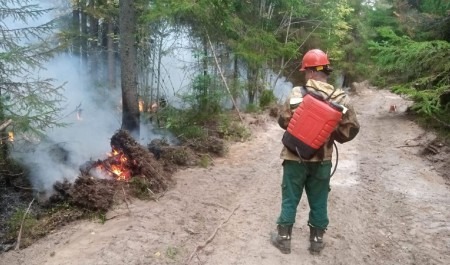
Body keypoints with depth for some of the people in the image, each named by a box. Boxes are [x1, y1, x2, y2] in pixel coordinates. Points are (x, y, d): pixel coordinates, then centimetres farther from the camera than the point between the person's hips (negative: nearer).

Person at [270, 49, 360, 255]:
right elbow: (351, 128, -3)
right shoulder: (341, 98, -7)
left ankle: (283, 238, 24)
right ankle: (317, 240, 29)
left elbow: (283, 121, -4)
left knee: (290, 199, 12)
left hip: (295, 157, -1)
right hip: (322, 159, 2)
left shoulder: (297, 93, -12)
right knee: (318, 201, 16)